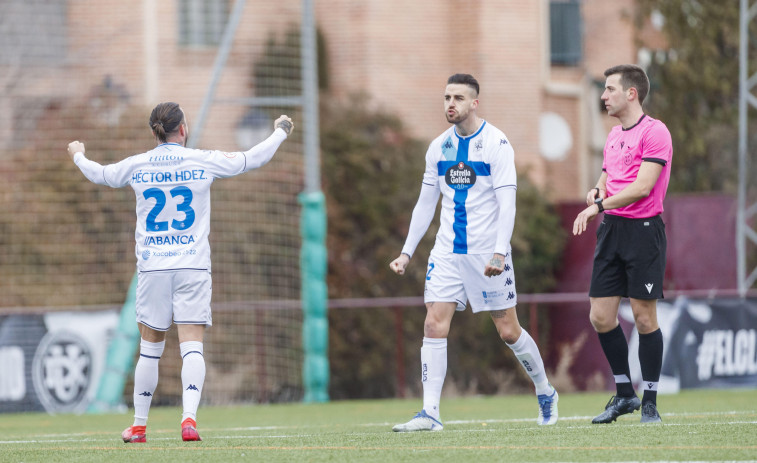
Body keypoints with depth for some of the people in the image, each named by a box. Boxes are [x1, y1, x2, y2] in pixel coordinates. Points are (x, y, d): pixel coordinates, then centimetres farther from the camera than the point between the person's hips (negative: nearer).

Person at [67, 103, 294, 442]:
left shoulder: (136, 166, 3)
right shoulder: (203, 162, -1)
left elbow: (99, 174, 21)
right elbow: (251, 159, 8)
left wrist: (78, 155, 43)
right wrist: (280, 133, 27)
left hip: (152, 266, 2)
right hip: (193, 265, -2)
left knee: (149, 349, 11)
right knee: (192, 346, -6)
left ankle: (138, 426, 18)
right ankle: (189, 417, -24)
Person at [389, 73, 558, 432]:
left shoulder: (496, 143, -8)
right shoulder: (439, 147, 8)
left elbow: (507, 203, -13)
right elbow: (425, 203, 16)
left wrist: (500, 252, -24)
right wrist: (407, 252, 10)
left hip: (487, 252, -4)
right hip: (447, 252, 4)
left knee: (508, 331, 2)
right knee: (434, 324, -10)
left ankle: (545, 392, 26)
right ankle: (430, 413, -11)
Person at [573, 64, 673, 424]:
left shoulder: (654, 132, -9)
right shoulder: (613, 136, 17)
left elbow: (643, 186, -18)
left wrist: (600, 205, -18)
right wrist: (596, 192, 1)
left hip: (643, 229, -8)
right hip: (612, 230, 8)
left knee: (644, 318, -4)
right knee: (600, 317, 2)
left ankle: (649, 401, 5)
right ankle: (624, 394, 15)